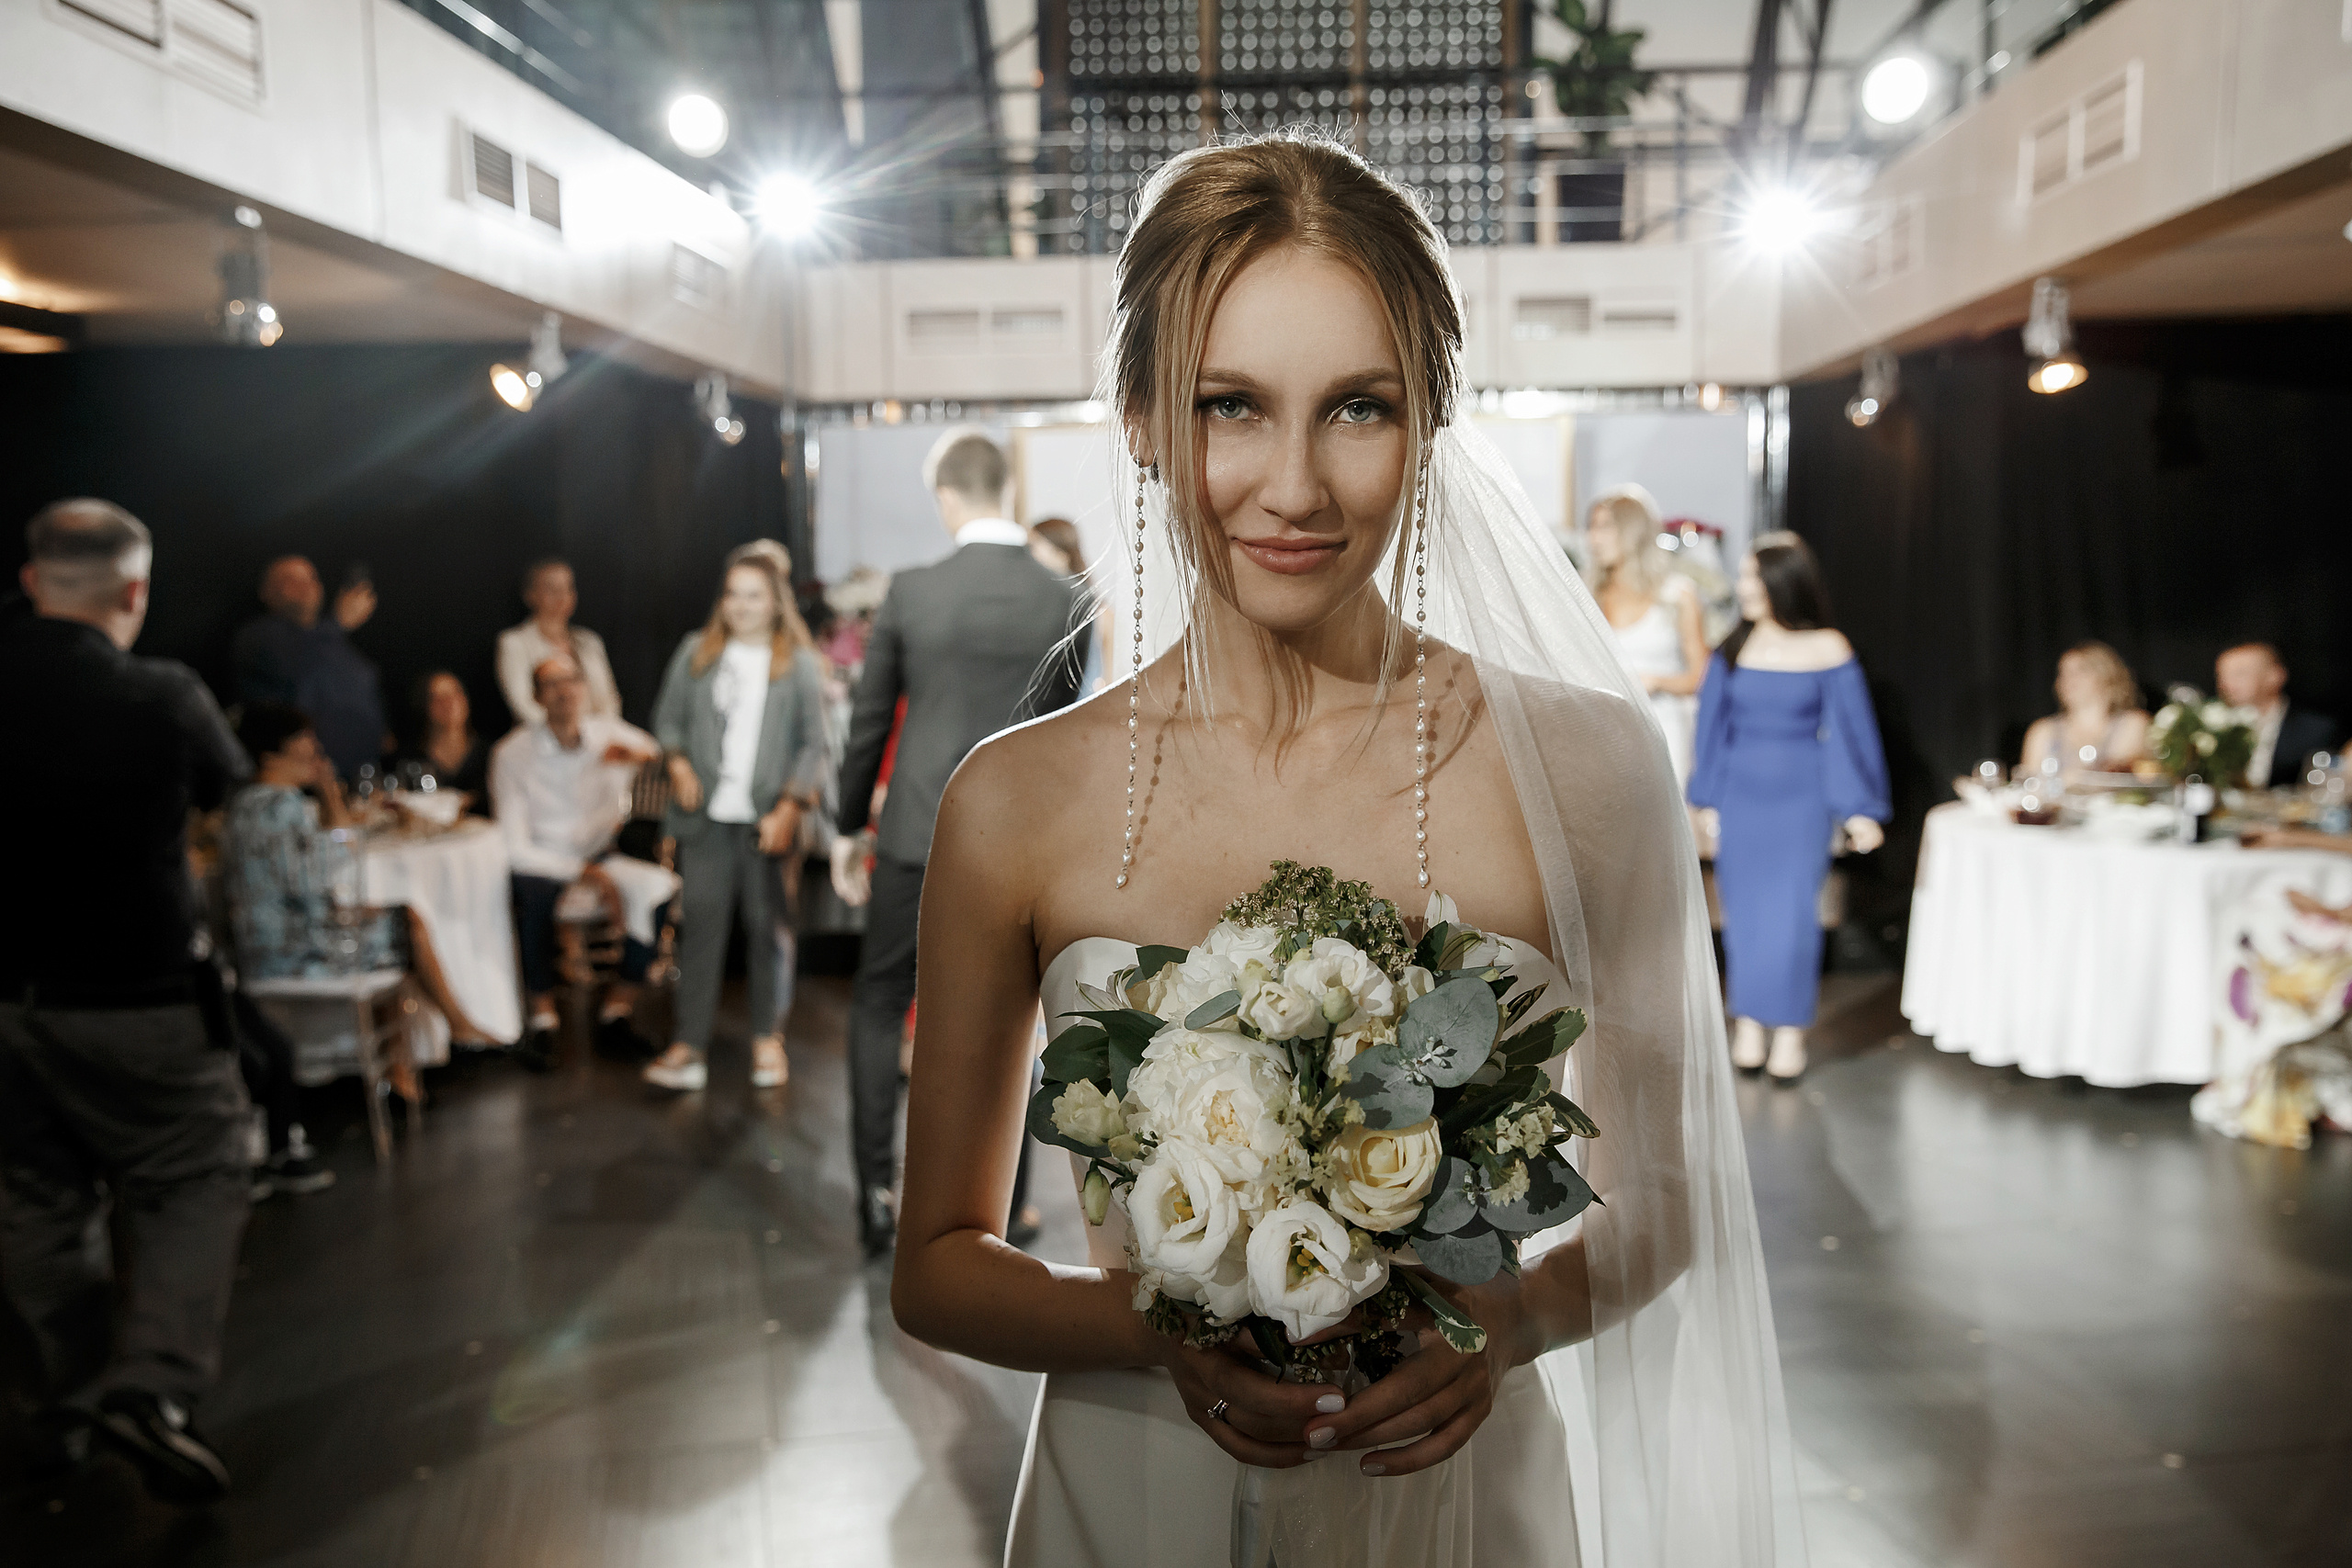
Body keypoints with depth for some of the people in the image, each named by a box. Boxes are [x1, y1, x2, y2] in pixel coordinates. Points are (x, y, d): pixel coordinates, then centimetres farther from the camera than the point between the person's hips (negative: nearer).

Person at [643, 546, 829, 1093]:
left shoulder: (801, 663, 2)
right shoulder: (695, 652, 10)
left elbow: (813, 744, -1)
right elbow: (668, 717, 17)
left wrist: (788, 810, -10)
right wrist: (679, 764, -2)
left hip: (768, 820, -2)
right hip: (708, 818, 2)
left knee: (767, 926, 3)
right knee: (701, 921, -1)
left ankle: (768, 1038, 16)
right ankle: (689, 1044, 3)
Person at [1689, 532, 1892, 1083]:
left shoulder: (1828, 650, -5)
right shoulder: (1733, 649, 1)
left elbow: (1849, 730, -2)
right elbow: (1713, 727, 8)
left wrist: (1859, 810, -3)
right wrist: (1705, 802, 8)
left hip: (1802, 794, -2)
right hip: (1741, 793, 2)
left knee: (1792, 913, -3)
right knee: (1745, 911, 5)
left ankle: (1790, 1032, 7)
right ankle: (1748, 1026, 15)